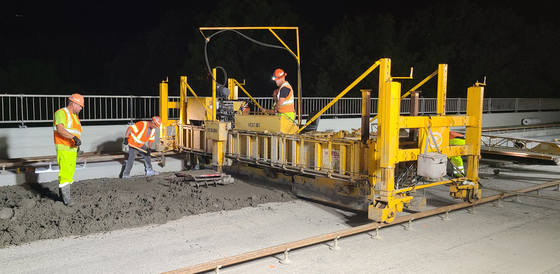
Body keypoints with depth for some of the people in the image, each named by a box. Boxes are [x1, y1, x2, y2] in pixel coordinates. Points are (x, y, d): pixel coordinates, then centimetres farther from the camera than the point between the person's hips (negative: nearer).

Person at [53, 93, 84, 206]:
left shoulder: (74, 116, 20)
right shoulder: (61, 113, -8)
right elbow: (60, 129, -23)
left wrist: (77, 147, 20)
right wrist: (74, 138, -30)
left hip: (72, 149, 9)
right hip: (63, 149, -9)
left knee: (70, 172, 10)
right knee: (65, 172, -11)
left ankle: (62, 193, 22)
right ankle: (66, 198, -9)